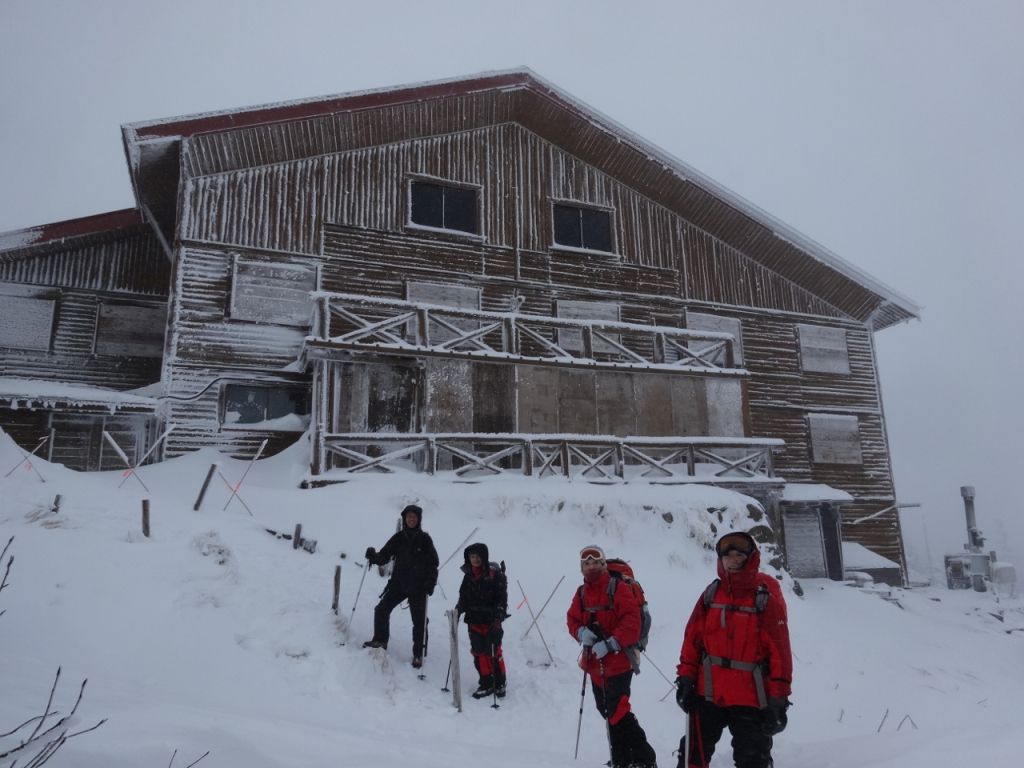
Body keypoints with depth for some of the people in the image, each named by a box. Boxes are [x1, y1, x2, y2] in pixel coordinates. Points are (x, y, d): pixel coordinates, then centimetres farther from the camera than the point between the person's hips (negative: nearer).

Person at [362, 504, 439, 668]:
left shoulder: (424, 539, -5)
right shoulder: (399, 538, 2)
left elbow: (433, 563, -5)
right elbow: (383, 556, 2)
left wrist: (430, 584, -15)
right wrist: (373, 556, -19)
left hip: (418, 587, -3)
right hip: (398, 583, 3)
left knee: (419, 621, 1)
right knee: (381, 610, -1)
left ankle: (418, 654, 16)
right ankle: (380, 640, 23)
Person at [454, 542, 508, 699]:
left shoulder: (495, 574, -10)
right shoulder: (469, 575, 8)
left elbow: (502, 597, -10)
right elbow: (464, 596, 17)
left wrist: (498, 614, -19)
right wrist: (458, 609, 3)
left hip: (491, 621, -5)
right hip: (474, 621, 5)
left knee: (494, 653, 0)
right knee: (479, 653, 8)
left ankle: (499, 684, 18)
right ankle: (486, 684, 21)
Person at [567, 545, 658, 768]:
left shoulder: (618, 589, -12)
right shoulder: (582, 593, 8)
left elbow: (632, 622, -18)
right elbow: (572, 619, 13)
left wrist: (610, 644, -25)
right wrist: (581, 632, -9)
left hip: (618, 661, -7)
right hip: (595, 663, 7)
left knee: (617, 712, -10)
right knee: (607, 711, 14)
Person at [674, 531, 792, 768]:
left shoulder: (766, 597, -10)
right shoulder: (712, 593, 1)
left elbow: (780, 650, -10)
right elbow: (692, 638, 5)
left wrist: (778, 699, -11)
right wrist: (685, 678, 3)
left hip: (750, 698, -4)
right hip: (708, 693, 4)